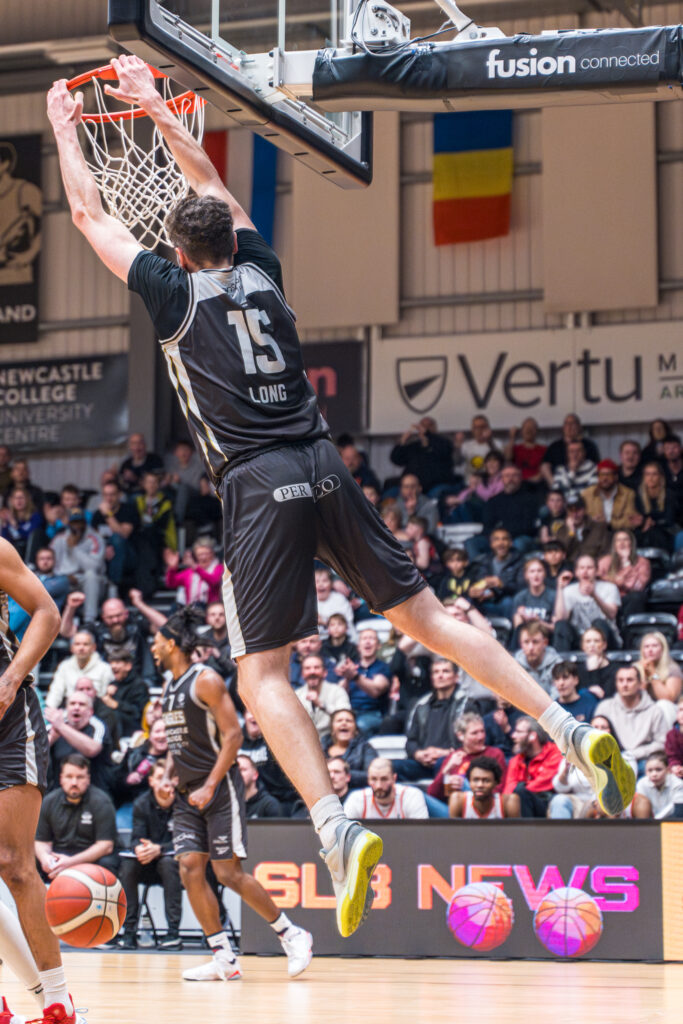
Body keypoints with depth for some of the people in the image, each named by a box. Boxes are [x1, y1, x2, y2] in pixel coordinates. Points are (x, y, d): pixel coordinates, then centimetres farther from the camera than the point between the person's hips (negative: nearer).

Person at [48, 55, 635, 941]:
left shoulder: (174, 292, 2)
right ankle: (572, 730, -1)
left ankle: (339, 831, -22)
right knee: (425, 615, 9)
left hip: (259, 486, -5)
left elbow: (91, 215, 14)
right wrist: (155, 106, 39)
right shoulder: (260, 272, 14)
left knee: (261, 674, -4)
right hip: (323, 467, 5)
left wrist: (66, 129, 28)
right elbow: (212, 184, 31)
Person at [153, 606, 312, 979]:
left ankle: (292, 935, 6)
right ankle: (224, 959, 1)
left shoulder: (206, 680, -12)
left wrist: (210, 787, -20)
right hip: (188, 793, 8)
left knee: (228, 872, -9)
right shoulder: (168, 686, 14)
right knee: (190, 869, -4)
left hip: (219, 788, -8)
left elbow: (233, 735, -16)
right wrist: (167, 777, 11)